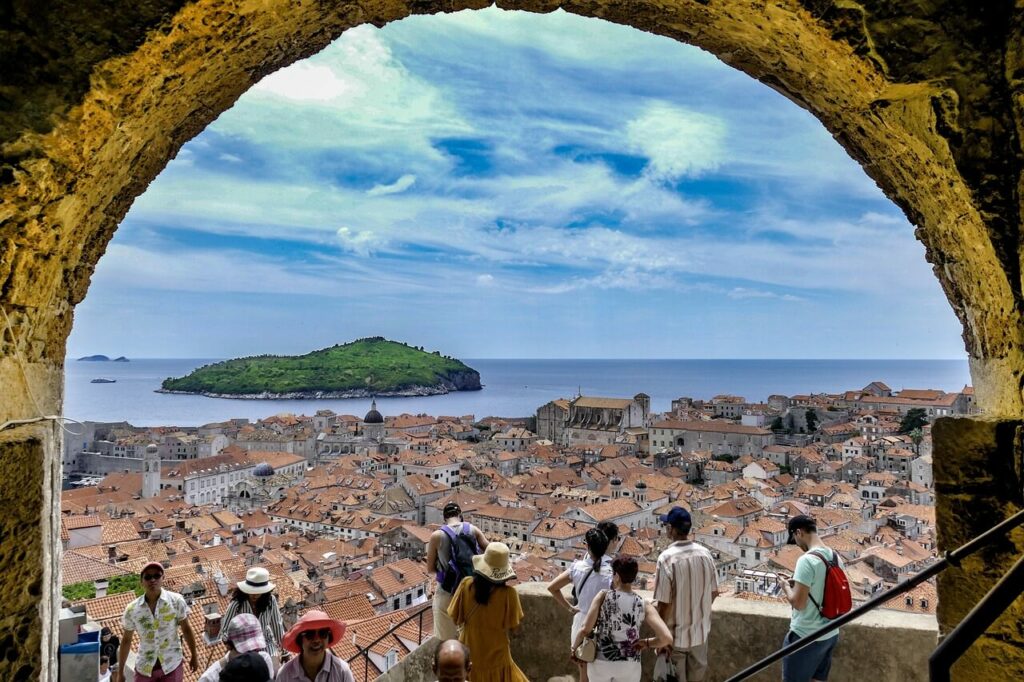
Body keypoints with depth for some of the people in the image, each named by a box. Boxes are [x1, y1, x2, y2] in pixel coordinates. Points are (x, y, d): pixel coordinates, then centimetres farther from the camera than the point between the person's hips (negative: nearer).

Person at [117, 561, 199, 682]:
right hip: (144, 667, 2)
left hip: (172, 665, -1)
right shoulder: (132, 609, -6)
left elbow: (186, 629, 1)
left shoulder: (176, 601, -10)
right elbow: (126, 640, 5)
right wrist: (120, 672, 9)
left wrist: (194, 656, 7)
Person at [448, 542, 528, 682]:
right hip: (495, 655, -2)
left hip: (469, 652, 2)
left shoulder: (466, 585, -16)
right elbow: (513, 625, -10)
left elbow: (455, 618, -7)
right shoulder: (508, 593, -22)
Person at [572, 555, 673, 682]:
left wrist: (574, 647, 3)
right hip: (629, 665, 1)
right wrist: (646, 643, 0)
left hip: (600, 662, -1)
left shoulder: (604, 596, -11)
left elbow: (585, 629, -14)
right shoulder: (644, 606, -7)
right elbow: (667, 638, -17)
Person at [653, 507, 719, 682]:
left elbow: (664, 603, -21)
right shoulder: (705, 553, -7)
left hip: (675, 634, -5)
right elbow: (714, 592, 5)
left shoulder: (667, 558, -23)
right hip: (700, 631, 5)